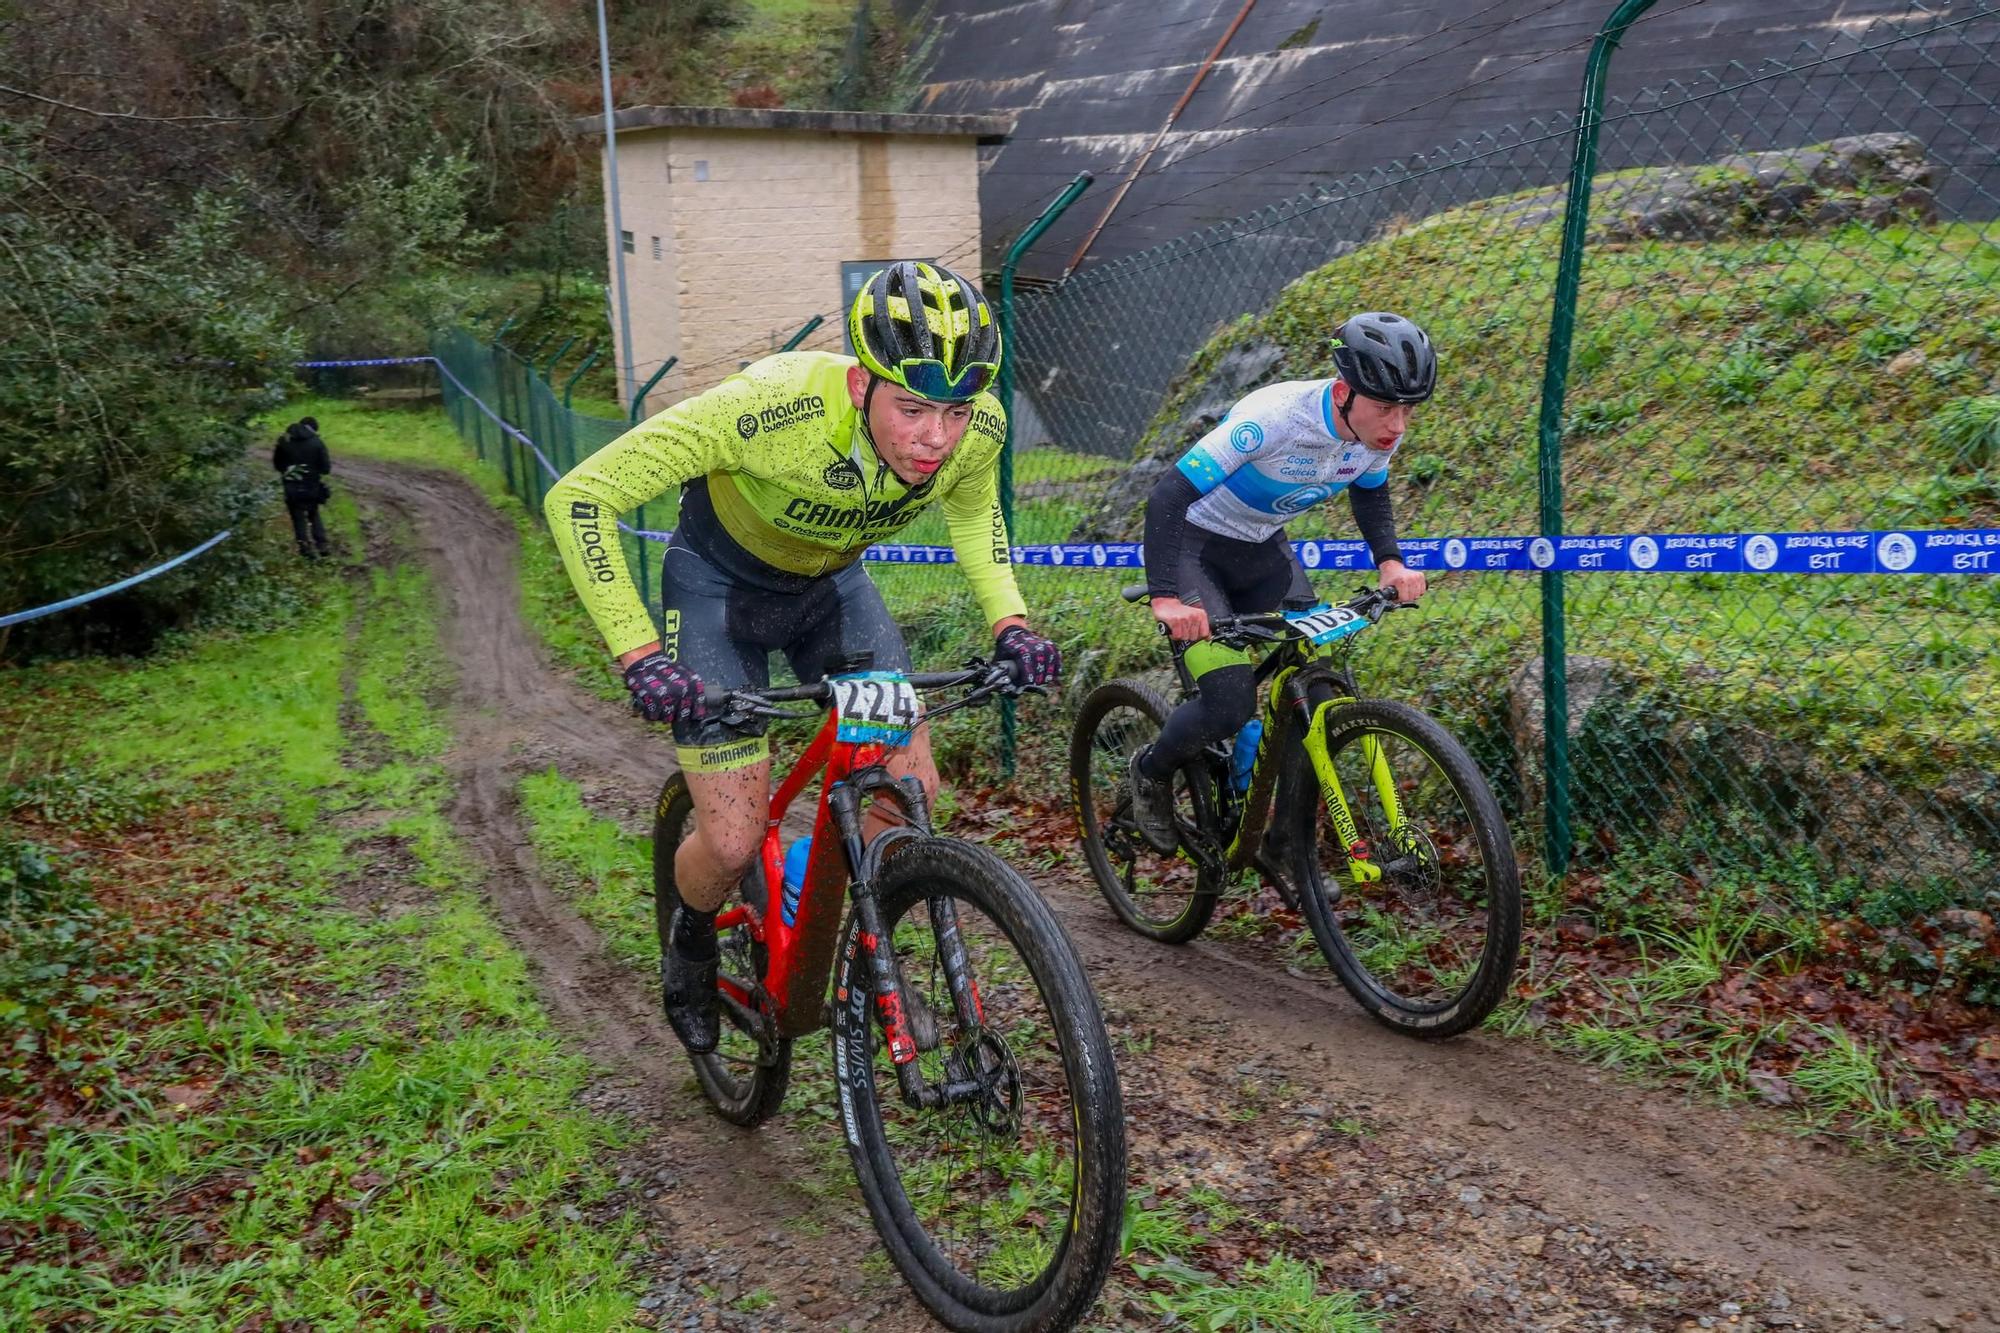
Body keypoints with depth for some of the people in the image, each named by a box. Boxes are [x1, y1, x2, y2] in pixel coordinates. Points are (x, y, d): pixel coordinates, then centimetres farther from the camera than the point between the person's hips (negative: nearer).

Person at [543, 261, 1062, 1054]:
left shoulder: (977, 429, -25)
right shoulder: (773, 405, -40)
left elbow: (972, 511, 2)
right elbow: (579, 498, -33)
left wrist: (1008, 622, -12)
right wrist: (639, 656, -39)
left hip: (830, 584, 4)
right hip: (718, 582, -4)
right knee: (734, 844, -10)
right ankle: (691, 940, 25)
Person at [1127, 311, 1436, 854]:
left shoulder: (1379, 433, -13)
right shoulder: (1274, 418, -34)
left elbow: (1370, 492, 11)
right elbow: (1168, 495, -34)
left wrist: (1390, 561, -4)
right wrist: (1165, 597, -44)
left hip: (1260, 548, 7)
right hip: (1193, 545, -7)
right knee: (1230, 703, -18)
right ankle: (1151, 772, 14)